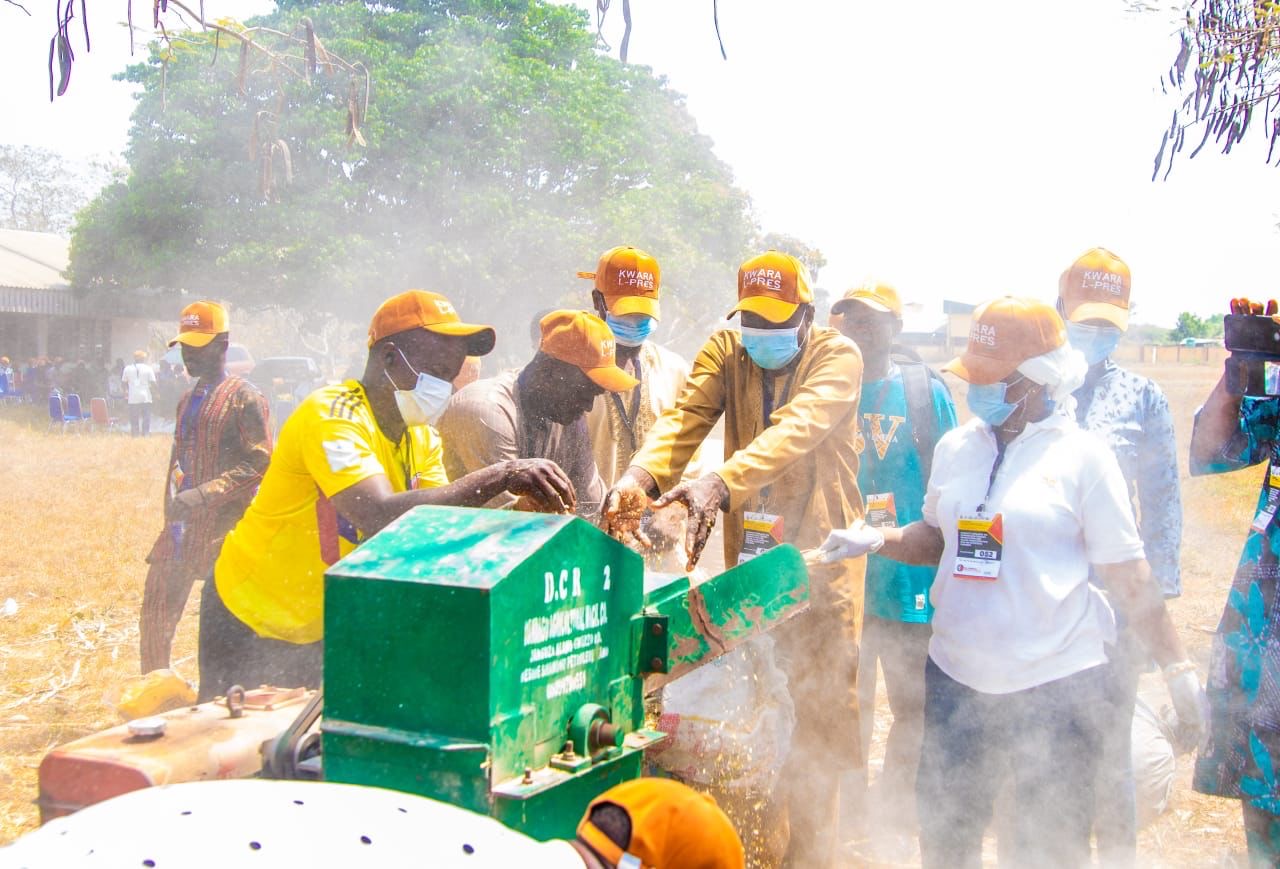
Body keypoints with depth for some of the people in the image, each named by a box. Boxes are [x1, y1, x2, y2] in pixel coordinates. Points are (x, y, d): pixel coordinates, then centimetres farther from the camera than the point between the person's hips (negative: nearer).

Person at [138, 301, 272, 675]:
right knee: (154, 621, 13)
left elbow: (259, 463, -18)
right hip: (180, 531, 8)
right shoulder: (187, 399, 16)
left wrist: (201, 494, -26)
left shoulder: (244, 398, -9)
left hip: (222, 533, -8)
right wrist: (172, 509, 17)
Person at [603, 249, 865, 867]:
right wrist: (639, 475, -34)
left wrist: (719, 483, -43)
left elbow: (796, 431, -27)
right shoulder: (725, 351, 3)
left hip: (822, 551, -3)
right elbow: (685, 419, -13)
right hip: (749, 546, 3)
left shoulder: (838, 356, -9)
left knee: (823, 702, -2)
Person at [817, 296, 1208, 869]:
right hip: (956, 677, 5)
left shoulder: (1082, 456, -7)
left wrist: (1177, 670, -7)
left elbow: (1128, 575, -5)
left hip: (1058, 685, -4)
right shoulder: (955, 446, 7)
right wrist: (877, 540, 0)